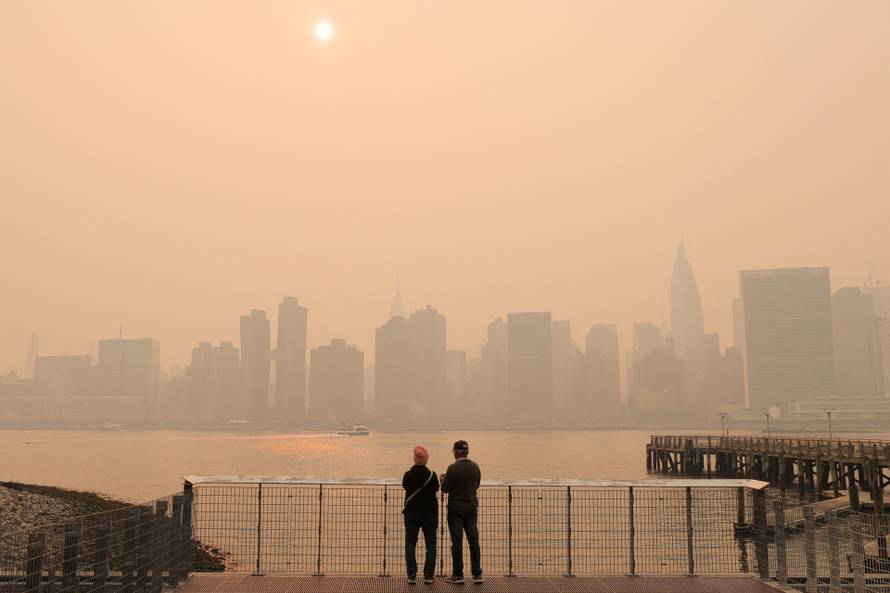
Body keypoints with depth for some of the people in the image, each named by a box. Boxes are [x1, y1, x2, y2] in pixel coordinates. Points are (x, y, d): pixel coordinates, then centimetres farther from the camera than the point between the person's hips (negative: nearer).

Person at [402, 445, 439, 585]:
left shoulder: (408, 475, -9)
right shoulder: (431, 475, -11)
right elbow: (436, 488, 5)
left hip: (411, 513, 0)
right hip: (430, 513, 0)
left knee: (410, 544, 6)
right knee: (430, 545, 7)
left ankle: (412, 575, -1)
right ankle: (428, 575, 2)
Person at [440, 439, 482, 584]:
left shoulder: (453, 468, -15)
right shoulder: (475, 467, 3)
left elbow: (445, 489, -12)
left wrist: (443, 479, 8)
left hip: (456, 508, -5)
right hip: (471, 508, 5)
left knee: (457, 541, 2)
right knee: (474, 540, 7)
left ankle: (458, 575, 6)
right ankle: (477, 574, 9)